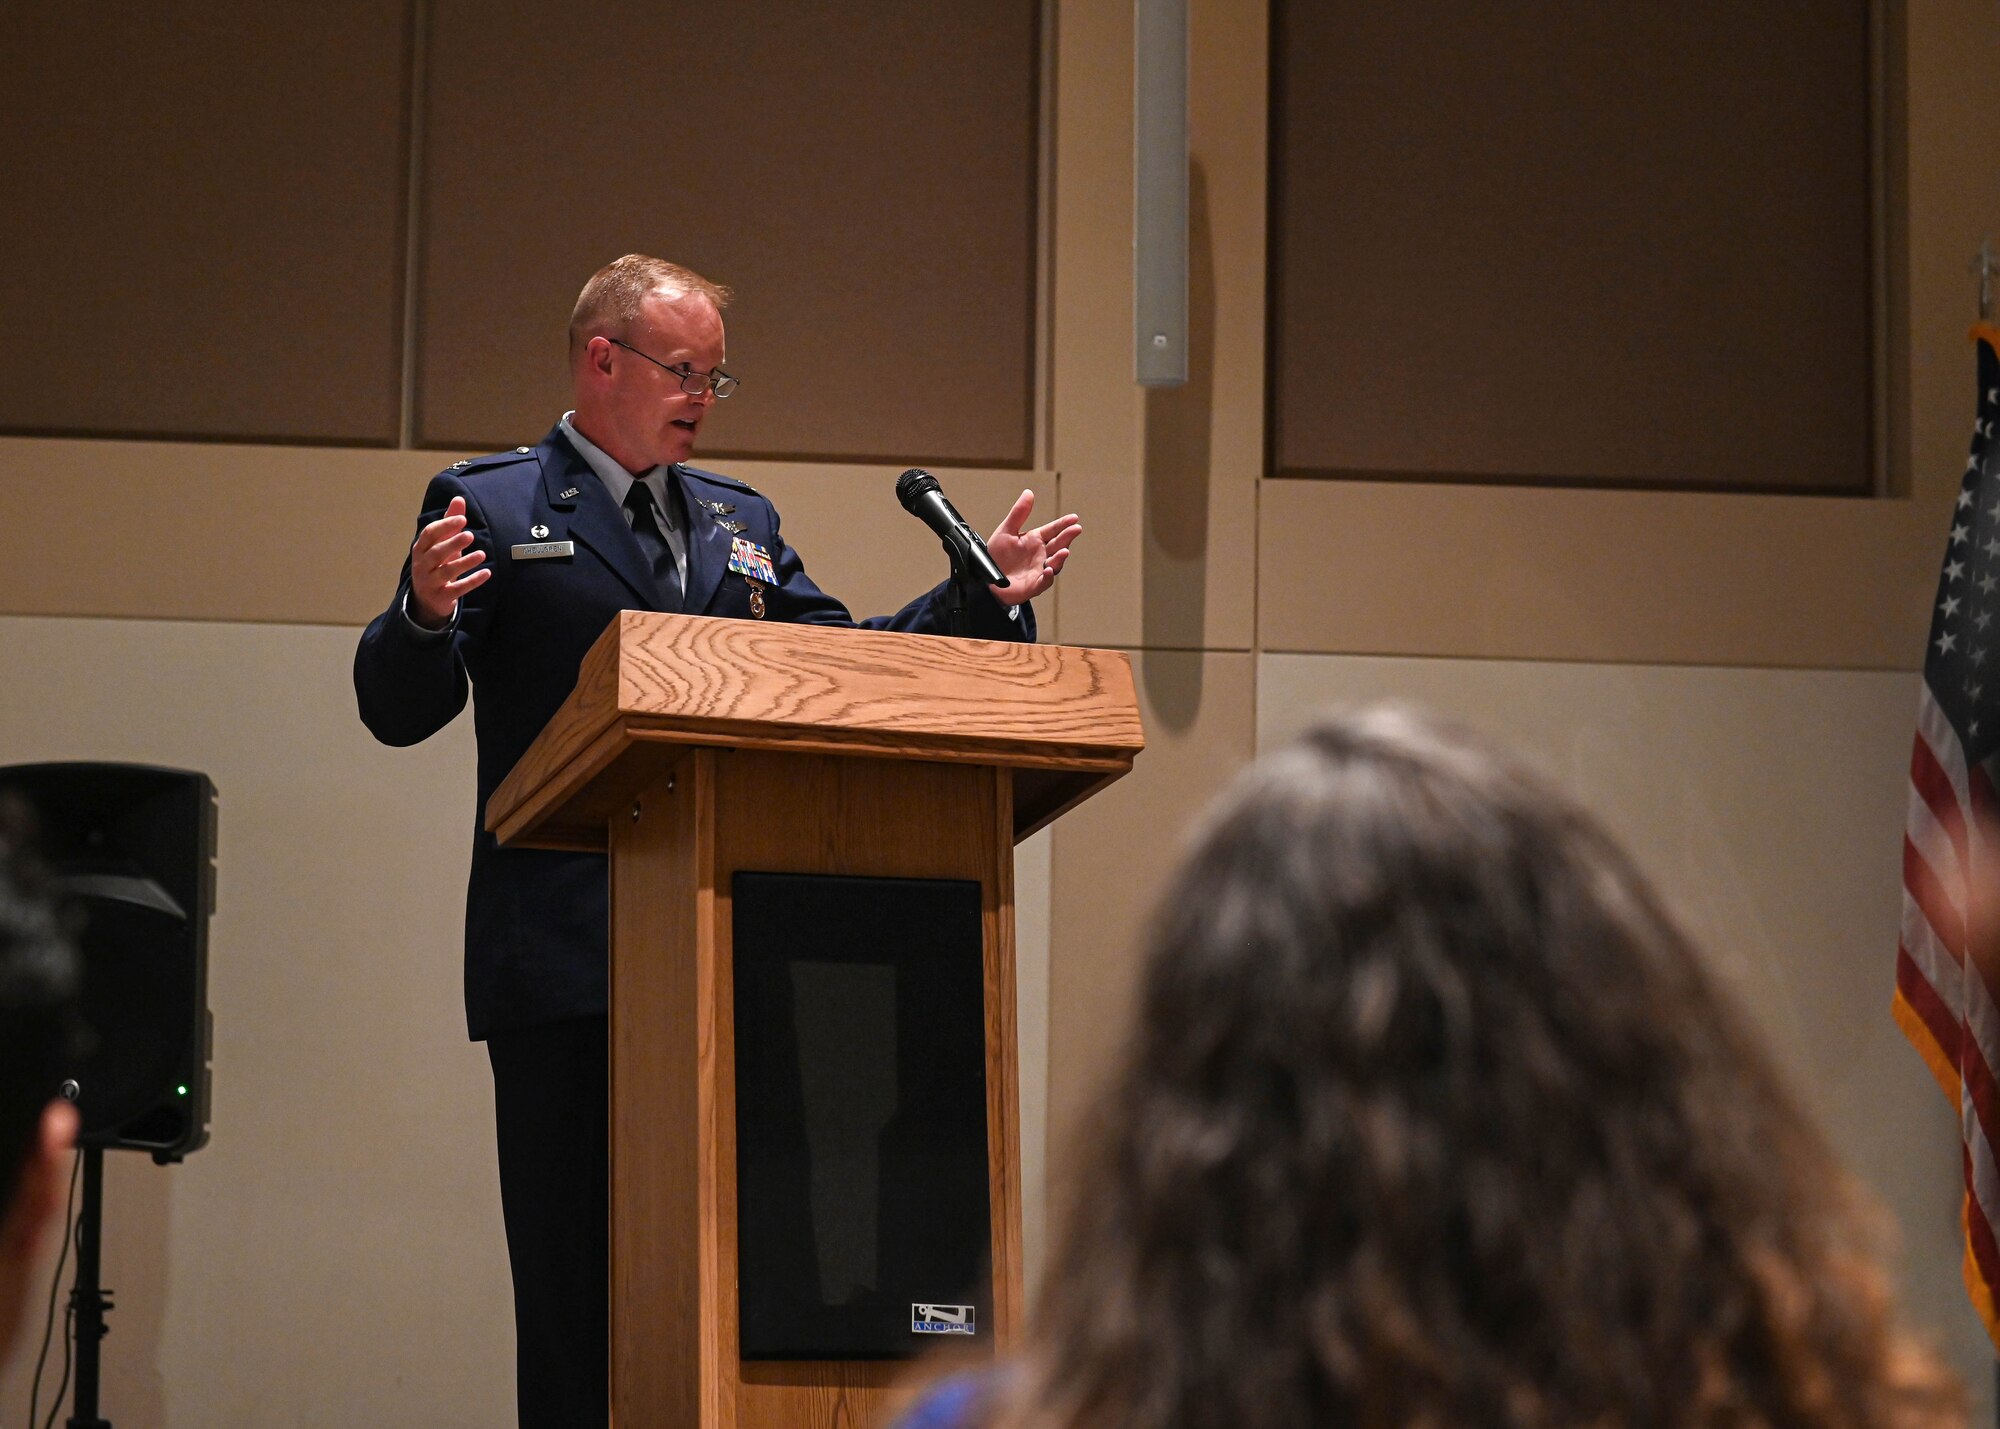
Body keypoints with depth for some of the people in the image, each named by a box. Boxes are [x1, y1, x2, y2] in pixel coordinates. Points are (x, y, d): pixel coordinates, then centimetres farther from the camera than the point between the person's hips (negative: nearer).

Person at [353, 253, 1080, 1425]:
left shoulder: (743, 523, 20)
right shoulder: (489, 506, 3)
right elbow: (399, 712, -2)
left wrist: (984, 596, 7)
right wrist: (426, 615, -24)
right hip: (567, 966, -5)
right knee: (575, 1278, -1)